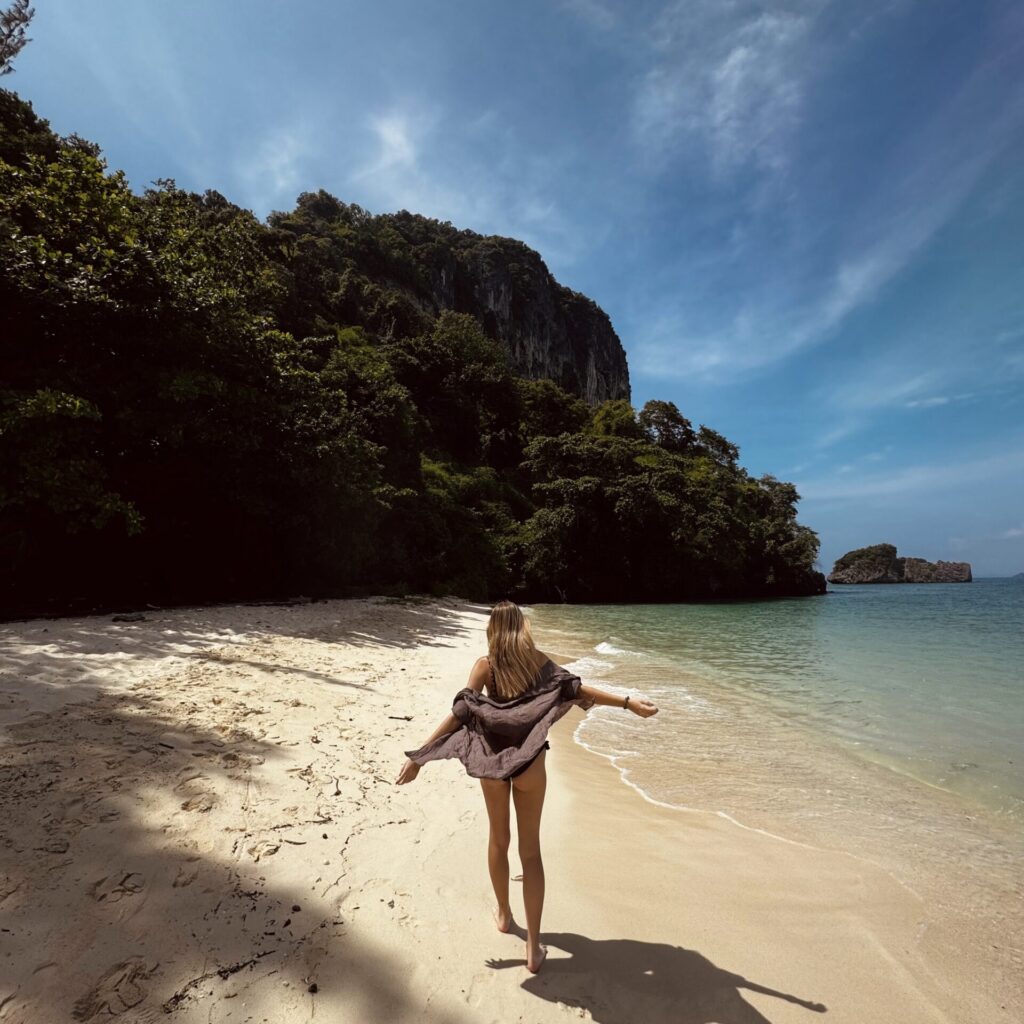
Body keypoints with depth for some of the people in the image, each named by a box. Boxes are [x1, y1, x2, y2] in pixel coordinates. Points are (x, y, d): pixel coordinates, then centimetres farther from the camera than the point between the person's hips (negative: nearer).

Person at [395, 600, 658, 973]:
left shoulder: (485, 665, -7)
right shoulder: (537, 659, -6)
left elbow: (459, 712, -13)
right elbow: (576, 689, -13)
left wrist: (419, 755, -11)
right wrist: (628, 702, -11)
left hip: (491, 761, 1)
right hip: (530, 764, -1)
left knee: (498, 840, 23)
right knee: (530, 849, 11)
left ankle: (503, 913, 42)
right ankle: (533, 946, 13)